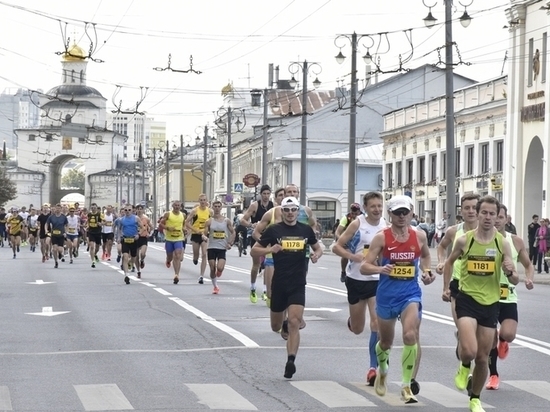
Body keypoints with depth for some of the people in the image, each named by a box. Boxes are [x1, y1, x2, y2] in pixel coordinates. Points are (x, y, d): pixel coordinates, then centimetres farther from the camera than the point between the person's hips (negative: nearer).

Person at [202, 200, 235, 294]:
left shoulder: (226, 221, 3)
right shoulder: (209, 221, 1)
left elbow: (233, 232, 12)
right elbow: (205, 234, -2)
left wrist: (230, 243, 0)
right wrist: (205, 237, -25)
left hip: (222, 248, 0)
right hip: (211, 247, 0)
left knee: (220, 268, -16)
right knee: (212, 269, 0)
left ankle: (217, 276, 19)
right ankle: (215, 286, 17)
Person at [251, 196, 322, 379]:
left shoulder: (306, 230, 4)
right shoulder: (274, 230, -2)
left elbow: (318, 248, 19)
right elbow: (254, 250, 0)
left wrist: (316, 255, -5)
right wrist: (270, 249, -19)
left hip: (298, 284, 0)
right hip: (279, 283, 0)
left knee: (294, 323, -16)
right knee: (276, 327, 13)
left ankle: (291, 361, -16)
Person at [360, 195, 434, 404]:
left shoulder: (419, 236, -1)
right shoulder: (381, 237, -8)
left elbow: (425, 256, 21)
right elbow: (364, 266, -10)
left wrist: (426, 271, 3)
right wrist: (380, 269, -29)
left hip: (411, 293, 0)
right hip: (387, 294, 0)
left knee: (410, 336, -21)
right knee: (385, 341, 16)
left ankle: (406, 386, -11)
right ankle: (382, 371, 49)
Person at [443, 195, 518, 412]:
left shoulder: (502, 243, -4)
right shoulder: (464, 240, -5)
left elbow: (515, 281, -1)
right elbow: (450, 262, 15)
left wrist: (510, 272, -22)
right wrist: (446, 287, 7)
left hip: (490, 303, 2)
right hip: (467, 299, -2)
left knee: (483, 358, 9)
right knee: (469, 351, -23)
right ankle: (464, 367, 14)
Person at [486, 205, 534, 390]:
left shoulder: (516, 242, 0)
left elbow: (528, 265, 12)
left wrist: (529, 278, -8)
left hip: (508, 298, 0)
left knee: (508, 335, -19)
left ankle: (502, 341, 19)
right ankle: (493, 375, 25)